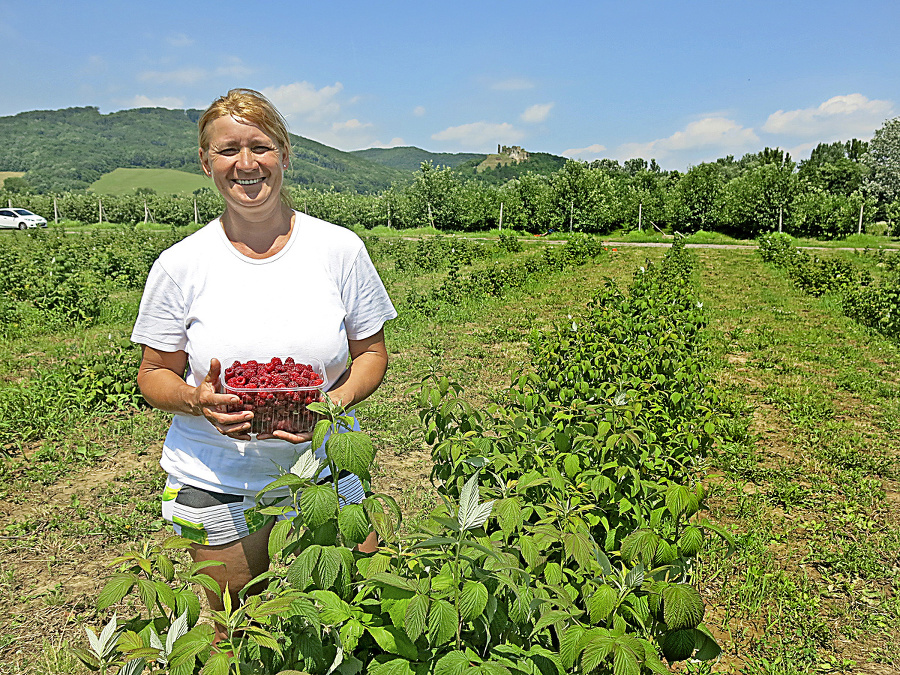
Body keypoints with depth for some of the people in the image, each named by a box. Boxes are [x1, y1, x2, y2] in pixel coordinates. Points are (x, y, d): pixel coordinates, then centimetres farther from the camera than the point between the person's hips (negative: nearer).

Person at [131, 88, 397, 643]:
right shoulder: (179, 266, -6)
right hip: (216, 482, 0)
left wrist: (337, 400, -18)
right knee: (228, 634, 13)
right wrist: (198, 399, -20)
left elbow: (371, 352, 2)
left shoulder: (340, 249, -5)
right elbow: (154, 374, 3)